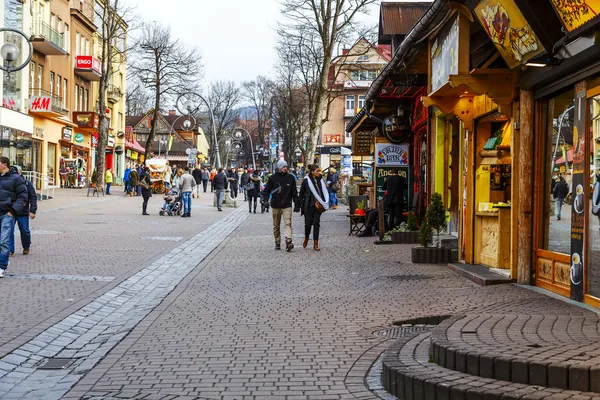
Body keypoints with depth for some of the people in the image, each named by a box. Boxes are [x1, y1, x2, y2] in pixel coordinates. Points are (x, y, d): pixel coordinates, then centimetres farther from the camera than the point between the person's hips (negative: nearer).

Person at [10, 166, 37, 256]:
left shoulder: (27, 184, 2)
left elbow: (33, 197, 1)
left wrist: (32, 211, -7)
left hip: (23, 213, -1)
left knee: (25, 231, 6)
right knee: (9, 231, -8)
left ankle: (26, 248, 27)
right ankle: (10, 249, 0)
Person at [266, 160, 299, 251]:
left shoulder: (290, 177, 5)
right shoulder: (273, 178, 2)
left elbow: (294, 192, 7)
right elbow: (267, 190, 9)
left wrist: (296, 204, 4)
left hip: (287, 206, -1)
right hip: (275, 206, 1)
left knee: (288, 223, -16)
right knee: (276, 226, 10)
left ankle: (288, 242, -27)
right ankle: (277, 243, 21)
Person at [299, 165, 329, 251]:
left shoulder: (320, 180, 6)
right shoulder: (306, 181, -4)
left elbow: (324, 192, 14)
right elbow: (301, 193, 1)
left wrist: (324, 203, 5)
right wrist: (302, 204, -3)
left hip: (317, 205, 3)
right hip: (308, 206, -3)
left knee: (316, 223, 0)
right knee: (308, 223, 4)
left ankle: (315, 244, 3)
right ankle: (306, 238, 32)